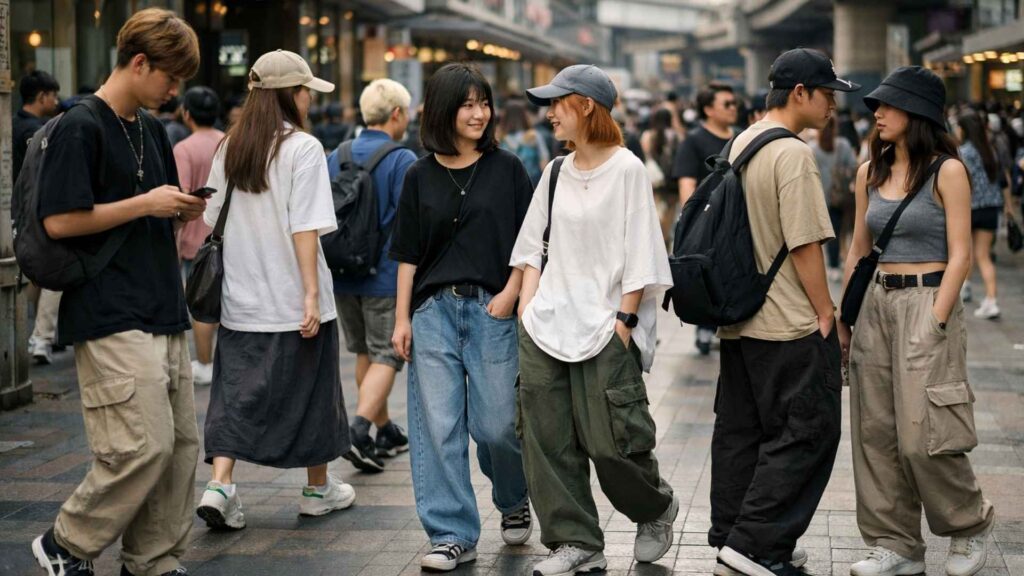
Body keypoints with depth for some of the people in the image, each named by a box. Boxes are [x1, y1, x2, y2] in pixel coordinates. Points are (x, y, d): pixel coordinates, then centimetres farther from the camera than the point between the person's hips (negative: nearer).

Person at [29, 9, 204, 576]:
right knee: (145, 445, -13)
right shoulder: (81, 127, -10)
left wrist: (180, 210, 4)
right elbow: (60, 220, -16)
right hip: (111, 318, -9)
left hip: (162, 312, 9)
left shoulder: (151, 129, 17)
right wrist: (146, 204, -13)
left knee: (180, 443, 8)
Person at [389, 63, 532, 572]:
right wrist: (402, 318, 3)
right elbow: (408, 255, 8)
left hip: (492, 308, -1)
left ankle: (514, 501, 30)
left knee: (496, 424, 0)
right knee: (438, 426, -2)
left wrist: (511, 292, -9)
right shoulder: (420, 177, 7)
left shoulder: (506, 168, 3)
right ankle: (453, 534, 7)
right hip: (434, 309, 2)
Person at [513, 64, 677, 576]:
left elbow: (639, 254, -8)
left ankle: (656, 509, 24)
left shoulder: (626, 169, -6)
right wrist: (527, 301, 7)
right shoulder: (555, 174, 12)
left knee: (611, 441, -5)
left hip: (605, 328, -6)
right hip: (546, 324, 6)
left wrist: (624, 318, -12)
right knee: (548, 439, 2)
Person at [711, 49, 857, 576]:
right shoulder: (792, 153, -16)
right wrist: (826, 315, -11)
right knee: (806, 433, -3)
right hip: (790, 325, -9)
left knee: (739, 432, 14)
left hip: (738, 319, 9)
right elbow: (804, 245, -19)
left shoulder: (738, 146, 13)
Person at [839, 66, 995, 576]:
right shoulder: (871, 173, 10)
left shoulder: (947, 171, -7)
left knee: (922, 435, -8)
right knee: (876, 432, 5)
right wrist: (844, 319, 11)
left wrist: (934, 322, -16)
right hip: (877, 303, 6)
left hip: (928, 302, -6)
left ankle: (970, 524, 16)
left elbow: (960, 255, -10)